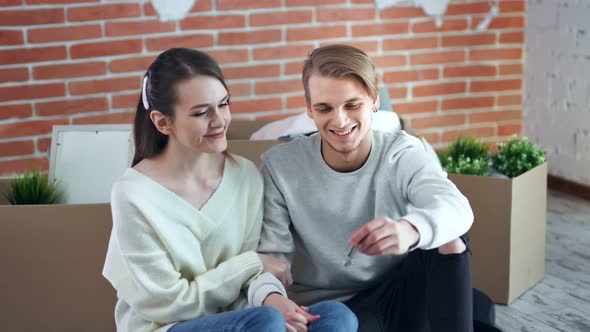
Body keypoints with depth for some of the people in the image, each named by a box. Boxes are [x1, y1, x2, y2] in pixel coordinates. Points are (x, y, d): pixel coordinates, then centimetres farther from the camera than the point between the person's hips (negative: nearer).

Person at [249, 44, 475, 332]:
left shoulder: (405, 154, -10)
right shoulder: (280, 166, -9)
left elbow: (455, 207, -30)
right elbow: (270, 252, -16)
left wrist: (410, 229, -55)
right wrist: (270, 297, -42)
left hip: (397, 299, 3)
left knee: (446, 238, -23)